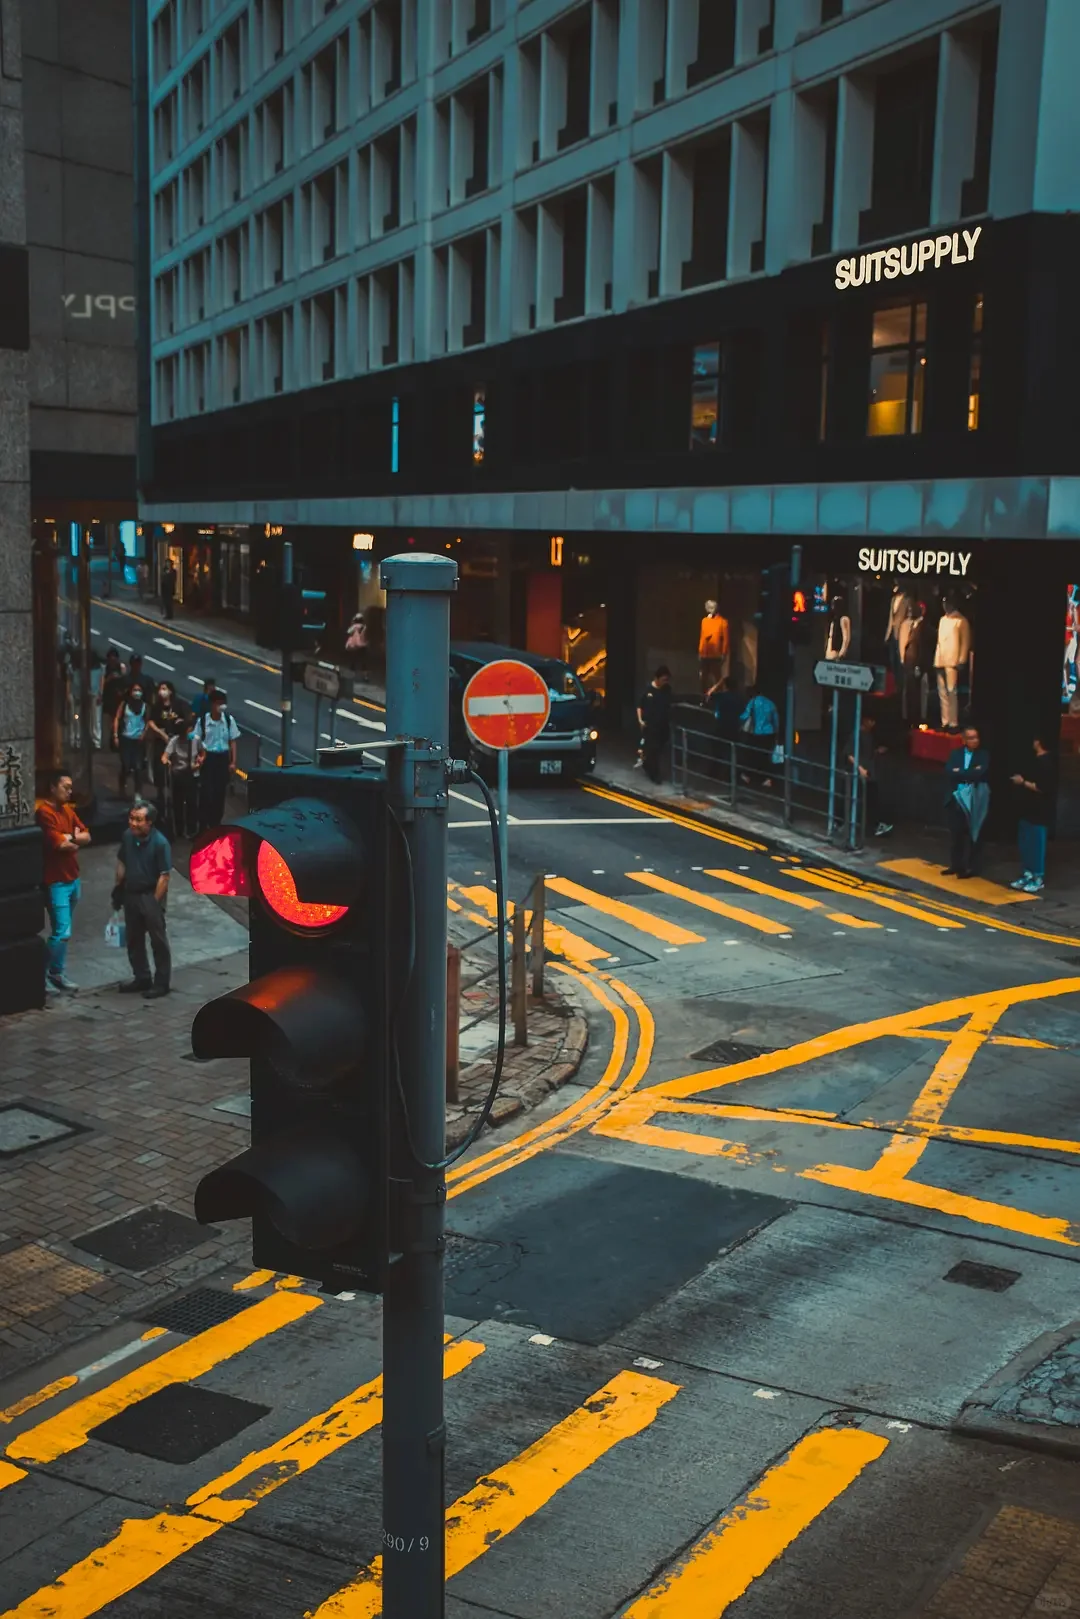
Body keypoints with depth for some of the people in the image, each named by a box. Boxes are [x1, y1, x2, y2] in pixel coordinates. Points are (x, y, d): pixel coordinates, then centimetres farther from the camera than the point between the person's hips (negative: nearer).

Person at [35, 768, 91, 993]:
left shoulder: (68, 810, 11)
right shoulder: (44, 813, -17)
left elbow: (87, 836, 9)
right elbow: (60, 844, -23)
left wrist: (71, 837, -11)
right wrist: (76, 841, -2)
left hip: (73, 878, 9)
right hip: (56, 882, -9)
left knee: (64, 931, 13)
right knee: (62, 932, -10)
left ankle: (58, 973, 21)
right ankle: (42, 974, 3)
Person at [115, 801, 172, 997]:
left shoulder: (160, 843, -20)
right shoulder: (127, 836, -2)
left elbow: (164, 876, -18)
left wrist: (154, 902, -16)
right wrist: (118, 886, 11)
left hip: (151, 896, -6)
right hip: (131, 895, 6)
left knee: (158, 941, 3)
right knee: (134, 941, 15)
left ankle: (161, 983, 11)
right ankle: (142, 978, 28)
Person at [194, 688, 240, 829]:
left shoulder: (229, 719, -5)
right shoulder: (202, 720, -11)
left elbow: (232, 741, 2)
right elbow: (197, 741, -2)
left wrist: (233, 762, 2)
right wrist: (200, 755, -14)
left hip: (223, 758, 2)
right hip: (208, 758, -2)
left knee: (220, 792, 9)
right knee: (206, 792, -3)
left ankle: (216, 823, 24)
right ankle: (203, 825, 7)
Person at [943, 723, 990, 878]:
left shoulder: (984, 755, -2)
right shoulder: (955, 753, 7)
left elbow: (979, 774, -18)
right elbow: (949, 772, -8)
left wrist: (960, 773, -9)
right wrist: (969, 774, -14)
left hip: (975, 801, -3)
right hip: (956, 798, 3)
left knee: (972, 836, 5)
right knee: (956, 835, 12)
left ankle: (970, 867, 13)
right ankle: (955, 865, 23)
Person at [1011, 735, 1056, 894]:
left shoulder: (1045, 762, -19)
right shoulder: (1038, 760, 12)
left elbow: (1042, 788, -25)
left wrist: (1023, 782, -15)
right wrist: (1022, 781, 7)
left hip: (1039, 811, -10)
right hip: (1029, 809, 10)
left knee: (1036, 845, -3)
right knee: (1026, 844, 14)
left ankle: (1039, 879, 5)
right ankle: (1028, 875, 23)